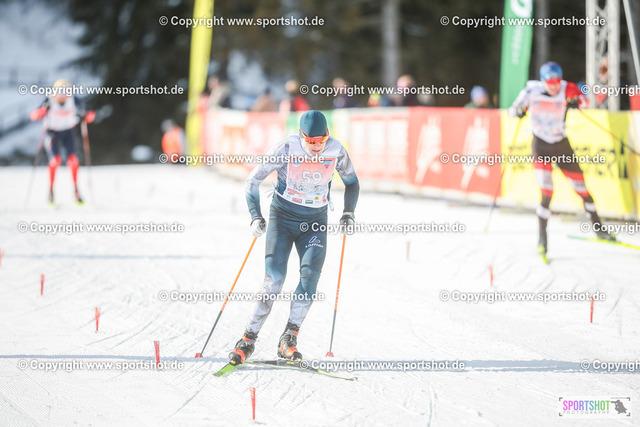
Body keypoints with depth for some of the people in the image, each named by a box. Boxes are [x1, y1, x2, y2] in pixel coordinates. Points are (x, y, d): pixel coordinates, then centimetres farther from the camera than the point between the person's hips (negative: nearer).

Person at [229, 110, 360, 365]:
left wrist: (348, 213, -5)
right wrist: (255, 216, -20)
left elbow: (351, 182, 9)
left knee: (310, 274, -20)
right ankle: (249, 339, -5)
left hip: (315, 221, 2)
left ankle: (289, 340, -14)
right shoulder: (286, 150, -18)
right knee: (275, 277, -15)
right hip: (283, 217, -2)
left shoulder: (336, 152, -11)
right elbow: (253, 181, -9)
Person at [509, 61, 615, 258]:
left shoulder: (567, 90, -12)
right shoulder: (532, 92, -13)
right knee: (547, 193, -17)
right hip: (541, 147, -2)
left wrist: (576, 101, -46)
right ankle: (542, 237, -6)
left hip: (562, 145, 2)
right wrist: (519, 111, -24)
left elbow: (583, 100, -24)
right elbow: (513, 110, -2)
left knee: (582, 188, 9)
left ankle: (598, 228, 29)